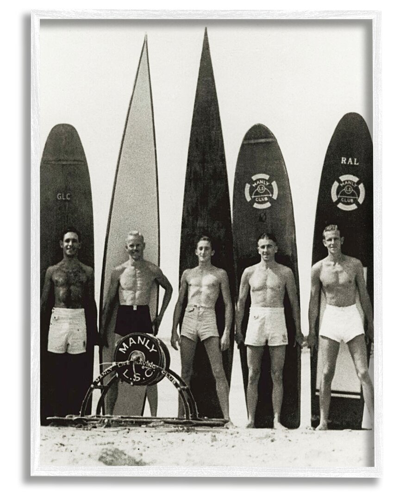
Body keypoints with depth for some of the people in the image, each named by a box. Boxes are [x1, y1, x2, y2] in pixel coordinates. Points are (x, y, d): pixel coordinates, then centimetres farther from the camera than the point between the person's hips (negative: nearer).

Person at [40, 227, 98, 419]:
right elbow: (44, 301, 10)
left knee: (77, 370, 2)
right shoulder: (52, 271, 8)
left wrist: (93, 331, 8)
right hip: (58, 319, 0)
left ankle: (74, 413, 10)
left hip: (79, 321, 0)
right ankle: (57, 413, 11)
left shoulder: (87, 272, 8)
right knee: (55, 369, 2)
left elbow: (91, 303, 11)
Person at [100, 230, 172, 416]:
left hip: (144, 317, 0)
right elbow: (109, 301, 10)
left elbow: (168, 289, 21)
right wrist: (103, 330, 7)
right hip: (123, 318, 1)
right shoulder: (118, 271, 5)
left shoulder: (153, 270, 4)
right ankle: (109, 413, 8)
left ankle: (154, 414, 3)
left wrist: (160, 316, 14)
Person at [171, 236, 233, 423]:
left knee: (218, 372, -7)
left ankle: (227, 417, -6)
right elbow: (179, 303, 16)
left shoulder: (220, 274, 8)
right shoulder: (187, 274, 15)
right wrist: (174, 330, 9)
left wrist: (226, 332, -5)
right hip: (188, 319, 3)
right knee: (186, 372, 5)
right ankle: (181, 416, 11)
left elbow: (228, 304, 5)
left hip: (208, 319, -3)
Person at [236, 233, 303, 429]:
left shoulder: (285, 272, 7)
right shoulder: (249, 272, 9)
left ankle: (276, 420, 6)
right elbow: (241, 302, 12)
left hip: (277, 320, 0)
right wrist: (238, 329, 8)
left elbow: (294, 301, 10)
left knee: (277, 375, 0)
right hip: (255, 319, 1)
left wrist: (298, 330, 8)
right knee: (253, 375, 2)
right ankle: (251, 420, 7)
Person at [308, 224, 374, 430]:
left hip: (352, 317, 0)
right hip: (330, 318, 1)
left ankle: (375, 420, 0)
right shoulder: (318, 268, 1)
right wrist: (311, 332, 5)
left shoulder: (354, 264, 1)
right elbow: (313, 301, 6)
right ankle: (323, 421, 13)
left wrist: (370, 326, 6)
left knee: (363, 372, -4)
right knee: (326, 373, 3)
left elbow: (364, 296, 7)